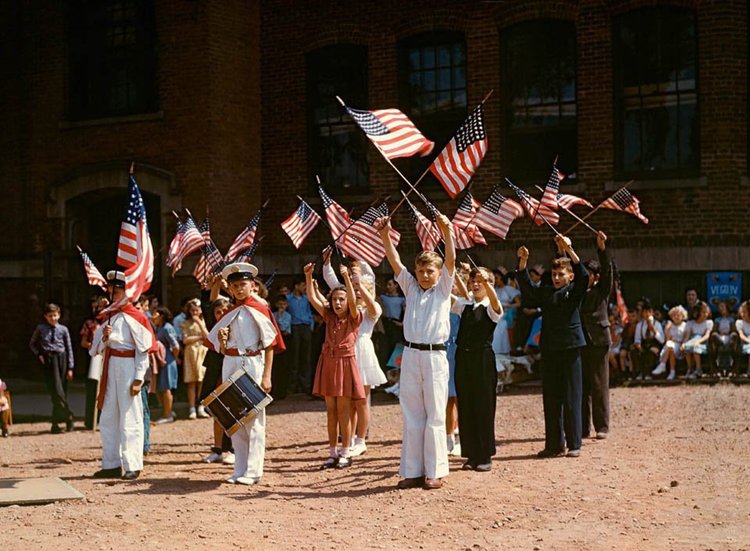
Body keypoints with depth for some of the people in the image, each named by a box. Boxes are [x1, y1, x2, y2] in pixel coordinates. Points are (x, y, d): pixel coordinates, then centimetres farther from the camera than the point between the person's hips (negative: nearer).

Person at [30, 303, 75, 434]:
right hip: (48, 360, -1)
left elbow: (69, 348, 6)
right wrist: (39, 355, 2)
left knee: (61, 391, 2)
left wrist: (70, 368, 3)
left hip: (61, 359, 1)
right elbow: (32, 344, 19)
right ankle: (68, 417, -3)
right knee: (56, 391, -11)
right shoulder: (41, 328, 5)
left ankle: (56, 424, 11)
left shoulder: (63, 329, 5)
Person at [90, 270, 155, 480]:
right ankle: (112, 464, 18)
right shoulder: (107, 317, 13)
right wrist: (105, 338, -7)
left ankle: (132, 466, 3)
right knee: (108, 419, 10)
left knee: (129, 419, -3)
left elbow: (143, 350, -9)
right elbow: (98, 349, 16)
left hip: (128, 368, -7)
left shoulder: (134, 317, -7)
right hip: (110, 368, 7)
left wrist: (138, 379, -14)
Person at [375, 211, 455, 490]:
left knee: (435, 416, 0)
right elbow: (395, 262, 4)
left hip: (435, 356, -3)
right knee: (411, 415, 6)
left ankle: (435, 472, 7)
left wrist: (447, 232, -21)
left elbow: (451, 260, -8)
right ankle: (412, 471, 12)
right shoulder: (411, 288, 13)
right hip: (410, 355, 3)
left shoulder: (443, 289, 5)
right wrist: (385, 235, -8)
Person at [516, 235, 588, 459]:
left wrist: (569, 250, -26)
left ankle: (574, 444, 7)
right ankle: (554, 444, 13)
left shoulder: (575, 290, 2)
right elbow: (526, 286, 1)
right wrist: (522, 261, -14)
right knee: (550, 398, 6)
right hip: (549, 349, 4)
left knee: (571, 398, 0)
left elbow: (583, 275, -15)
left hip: (570, 348, -4)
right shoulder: (545, 292, 12)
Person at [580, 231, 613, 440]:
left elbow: (607, 270, -9)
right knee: (580, 386, 5)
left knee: (599, 385, 0)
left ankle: (602, 427, 5)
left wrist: (602, 248, -22)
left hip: (598, 340, -4)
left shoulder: (601, 290, 4)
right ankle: (582, 428, 10)